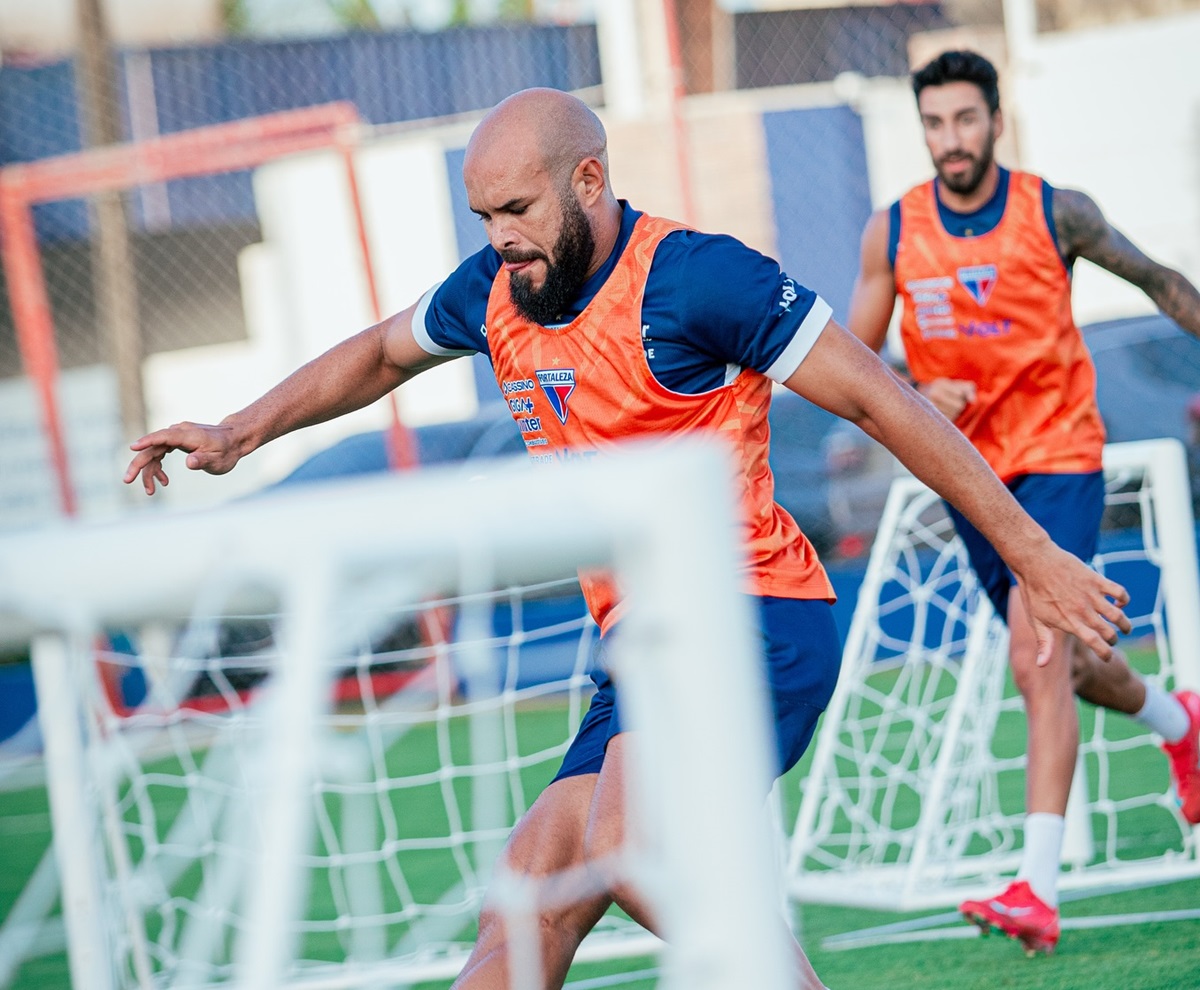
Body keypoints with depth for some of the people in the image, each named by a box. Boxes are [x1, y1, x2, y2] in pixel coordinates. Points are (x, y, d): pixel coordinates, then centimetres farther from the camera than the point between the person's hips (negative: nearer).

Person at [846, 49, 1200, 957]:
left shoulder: (1055, 214, -8)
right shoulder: (893, 233, -3)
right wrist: (919, 396, -16)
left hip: (1059, 456, -4)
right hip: (970, 468, 4)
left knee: (1038, 657, -20)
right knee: (1060, 661, 18)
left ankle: (1039, 890, -25)